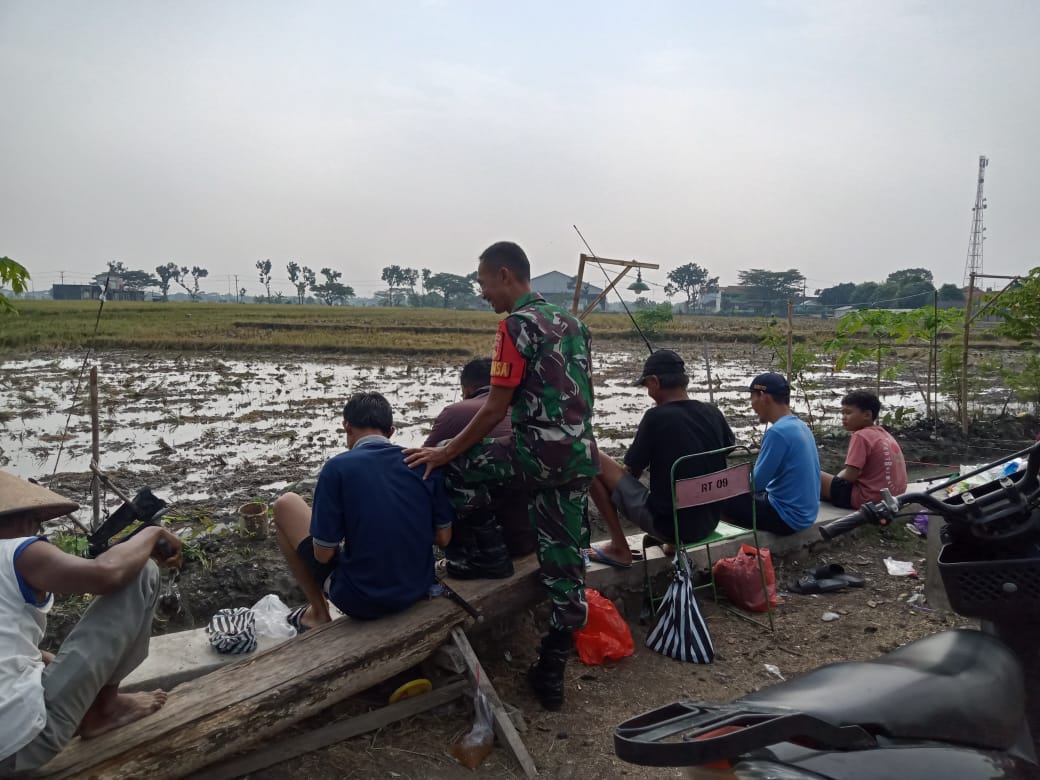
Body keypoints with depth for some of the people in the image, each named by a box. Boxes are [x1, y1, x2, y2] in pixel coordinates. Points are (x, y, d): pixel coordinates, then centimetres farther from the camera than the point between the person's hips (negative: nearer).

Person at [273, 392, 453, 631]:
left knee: (286, 504, 13)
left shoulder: (338, 467, -16)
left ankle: (318, 613, 21)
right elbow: (443, 538, 1)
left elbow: (323, 554, -13)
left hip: (362, 601, -5)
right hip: (418, 591, 5)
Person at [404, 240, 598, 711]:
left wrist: (447, 453, -5)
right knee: (565, 565, 11)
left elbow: (495, 409, -12)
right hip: (581, 456, 9)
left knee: (453, 468, 9)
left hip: (539, 454, -8)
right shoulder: (571, 322, 17)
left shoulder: (517, 325, -9)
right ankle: (552, 672, 21)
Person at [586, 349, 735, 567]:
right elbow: (729, 448, 21)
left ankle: (619, 548, 4)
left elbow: (631, 473, -7)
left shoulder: (656, 417, -16)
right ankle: (675, 542, 26)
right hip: (709, 523, 6)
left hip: (667, 523, -6)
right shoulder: (713, 413, 0)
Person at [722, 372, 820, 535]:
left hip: (788, 517, -9)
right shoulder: (800, 426, 7)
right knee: (740, 495, 22)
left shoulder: (778, 432, -22)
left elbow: (755, 483, -18)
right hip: (805, 513, 9)